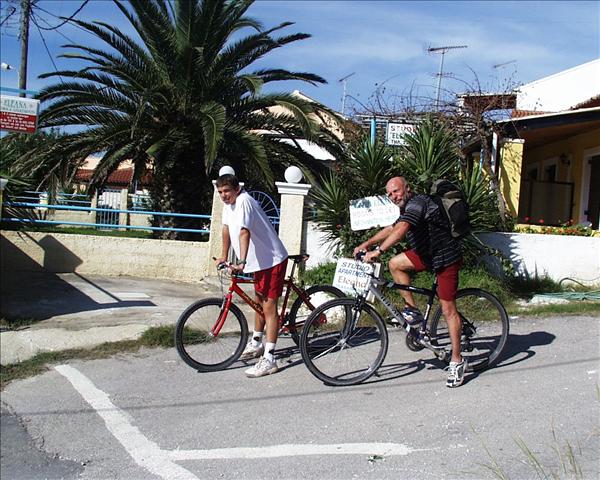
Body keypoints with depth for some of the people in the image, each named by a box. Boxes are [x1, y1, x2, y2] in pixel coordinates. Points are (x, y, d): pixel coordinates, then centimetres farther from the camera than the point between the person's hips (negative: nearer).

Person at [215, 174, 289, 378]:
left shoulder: (244, 202, -24)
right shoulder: (228, 204, 3)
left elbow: (244, 232, -37)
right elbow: (227, 229, 13)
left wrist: (241, 262, -47)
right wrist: (223, 257, 15)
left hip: (272, 260, -10)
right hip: (259, 260, 10)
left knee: (269, 306, -12)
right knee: (259, 302, 22)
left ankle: (269, 359, -12)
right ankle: (256, 344, 40)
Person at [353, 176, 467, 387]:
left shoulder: (417, 203, -20)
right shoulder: (407, 209, 13)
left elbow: (400, 230, -34)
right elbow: (390, 229, 17)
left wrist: (378, 251, -40)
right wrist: (366, 243, 5)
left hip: (446, 258, -9)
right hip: (428, 254, 9)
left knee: (448, 309, -6)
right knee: (395, 263, -2)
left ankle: (457, 361, 2)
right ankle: (413, 310, 6)